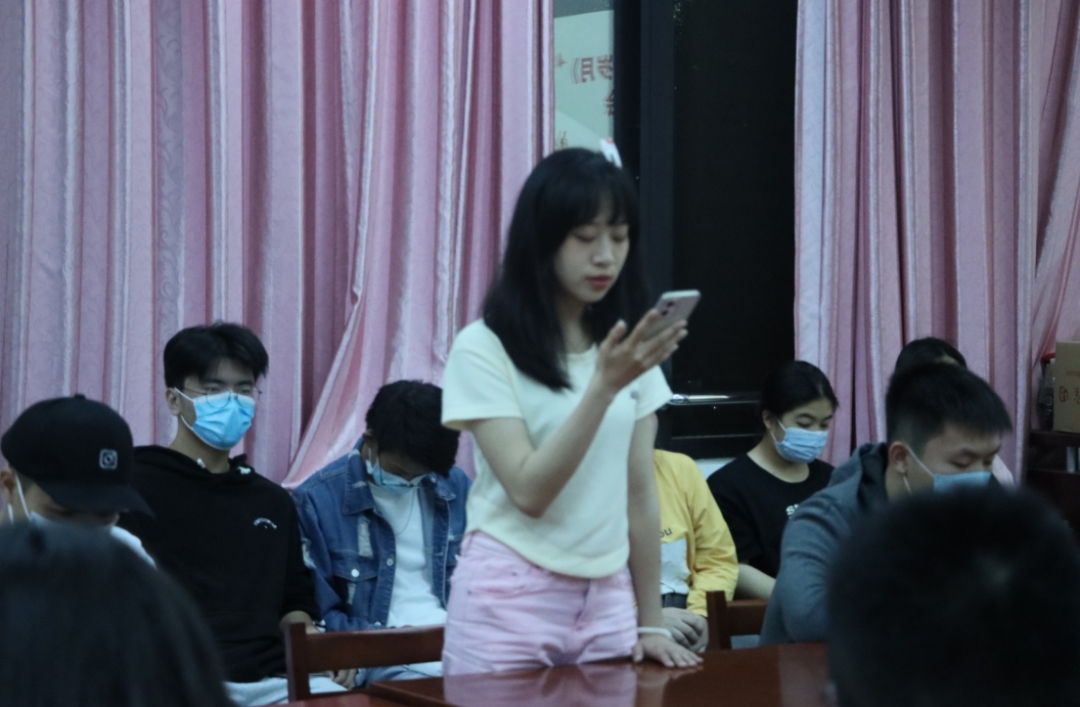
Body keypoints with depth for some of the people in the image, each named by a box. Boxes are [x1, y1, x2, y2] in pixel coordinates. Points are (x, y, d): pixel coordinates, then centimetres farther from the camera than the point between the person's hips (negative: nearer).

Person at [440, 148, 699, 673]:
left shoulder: (627, 347, 8)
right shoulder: (483, 349, -9)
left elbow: (639, 492, 9)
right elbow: (529, 491, -17)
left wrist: (651, 622, 8)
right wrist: (604, 385, -24)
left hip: (607, 600, 5)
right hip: (510, 602, -5)